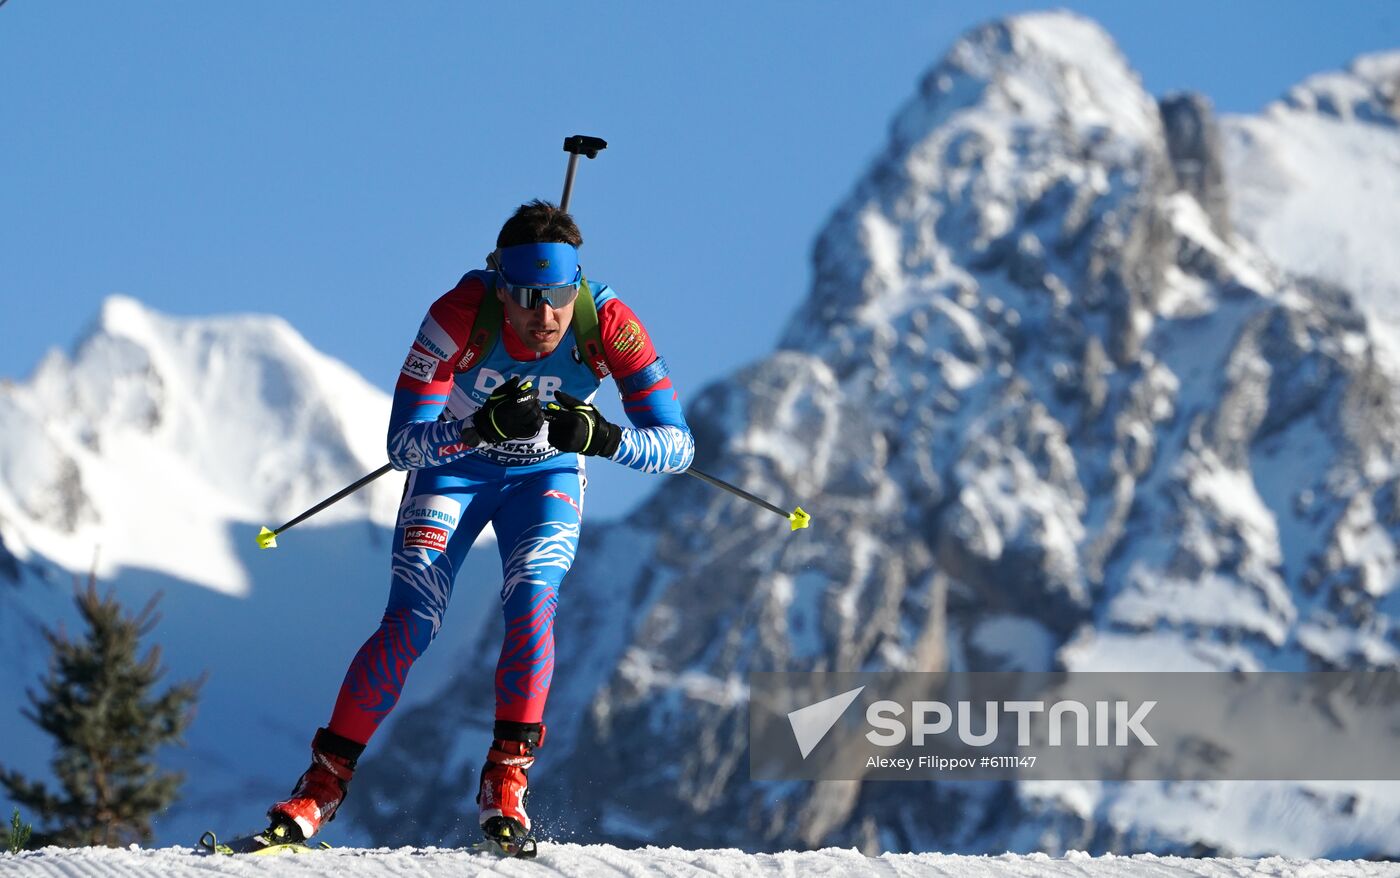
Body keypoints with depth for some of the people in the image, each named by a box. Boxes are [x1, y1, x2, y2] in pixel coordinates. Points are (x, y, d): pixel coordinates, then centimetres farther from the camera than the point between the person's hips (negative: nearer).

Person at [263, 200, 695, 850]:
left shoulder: (609, 326, -29)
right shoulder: (460, 316, -32)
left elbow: (676, 445, -29)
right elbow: (402, 443, -32)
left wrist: (603, 438, -48)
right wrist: (483, 425, -50)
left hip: (545, 477, 1)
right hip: (452, 466, -1)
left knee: (531, 607, -24)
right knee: (409, 624, -14)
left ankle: (506, 780, -12)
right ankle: (323, 784, -3)